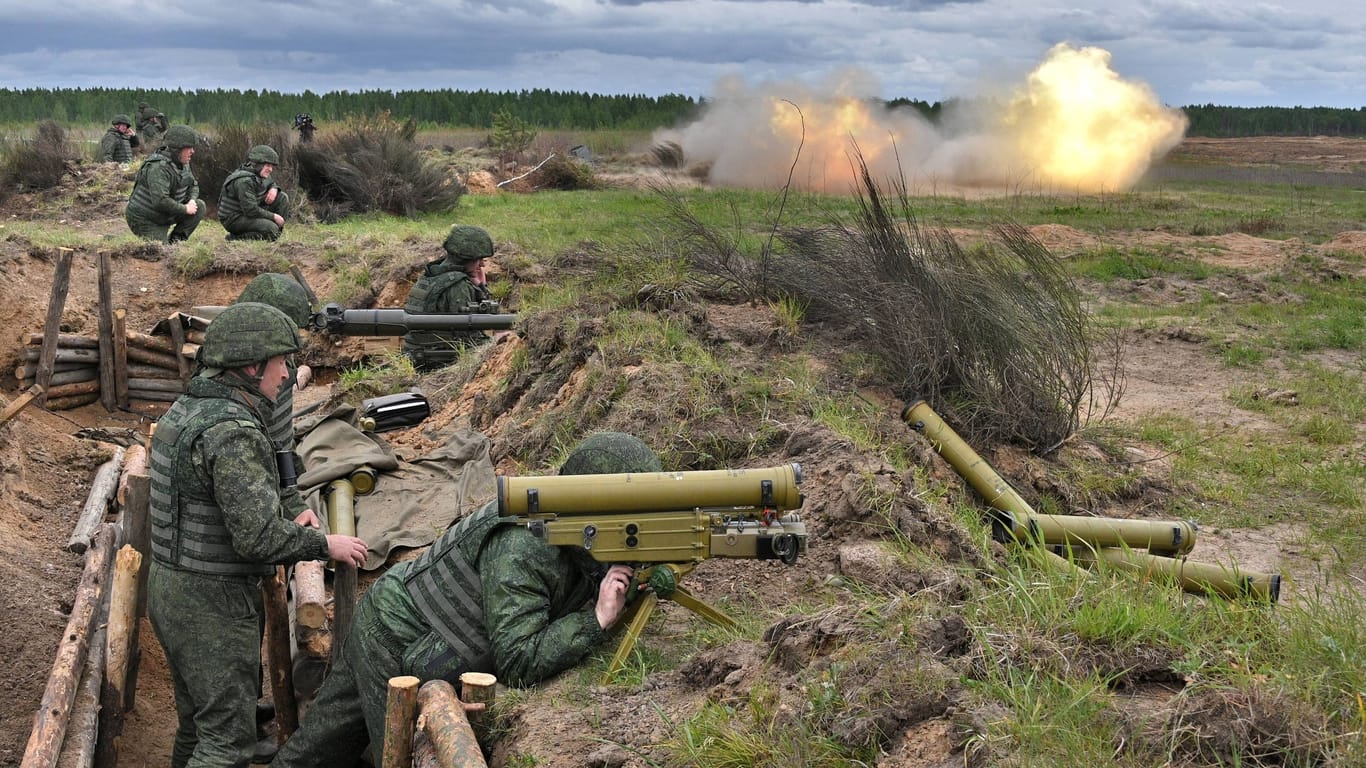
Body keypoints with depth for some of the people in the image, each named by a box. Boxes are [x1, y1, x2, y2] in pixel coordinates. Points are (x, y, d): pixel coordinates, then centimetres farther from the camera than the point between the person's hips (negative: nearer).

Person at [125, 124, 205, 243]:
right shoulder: (159, 167, -27)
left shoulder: (182, 163, 2)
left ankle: (175, 240, -1)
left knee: (200, 206, -5)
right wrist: (185, 209, -24)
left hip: (165, 215, 9)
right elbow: (160, 201, -35)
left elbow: (193, 185, 15)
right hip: (145, 221, -9)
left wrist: (192, 200, -8)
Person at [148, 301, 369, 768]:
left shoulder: (184, 410, 7)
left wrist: (286, 525, 11)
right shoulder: (232, 431, -23)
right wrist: (325, 544, -10)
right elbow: (257, 537, -26)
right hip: (213, 605, -10)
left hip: (170, 588, 10)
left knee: (197, 721, 21)